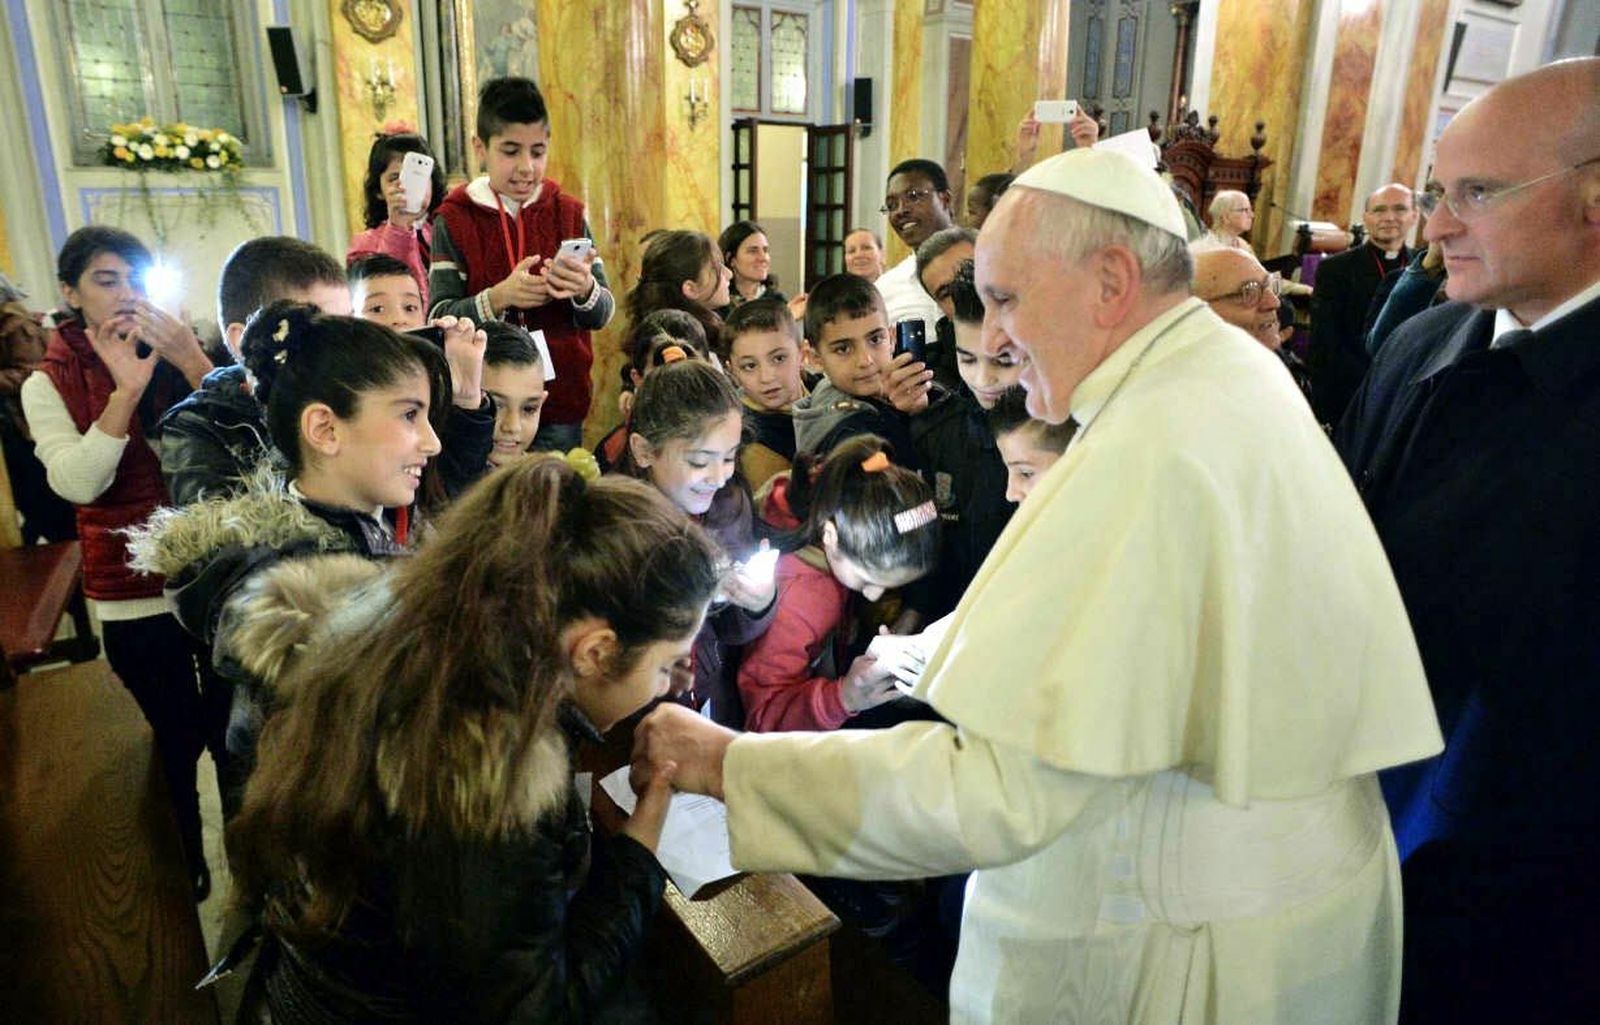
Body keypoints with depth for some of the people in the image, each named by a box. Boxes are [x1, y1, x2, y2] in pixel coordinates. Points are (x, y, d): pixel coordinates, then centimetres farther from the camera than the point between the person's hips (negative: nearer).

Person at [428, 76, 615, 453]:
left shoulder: (569, 213, 5)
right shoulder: (454, 220, -1)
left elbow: (603, 313, 1)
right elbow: (438, 316, -9)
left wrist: (585, 290, -21)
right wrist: (499, 297, -25)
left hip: (562, 404, 2)